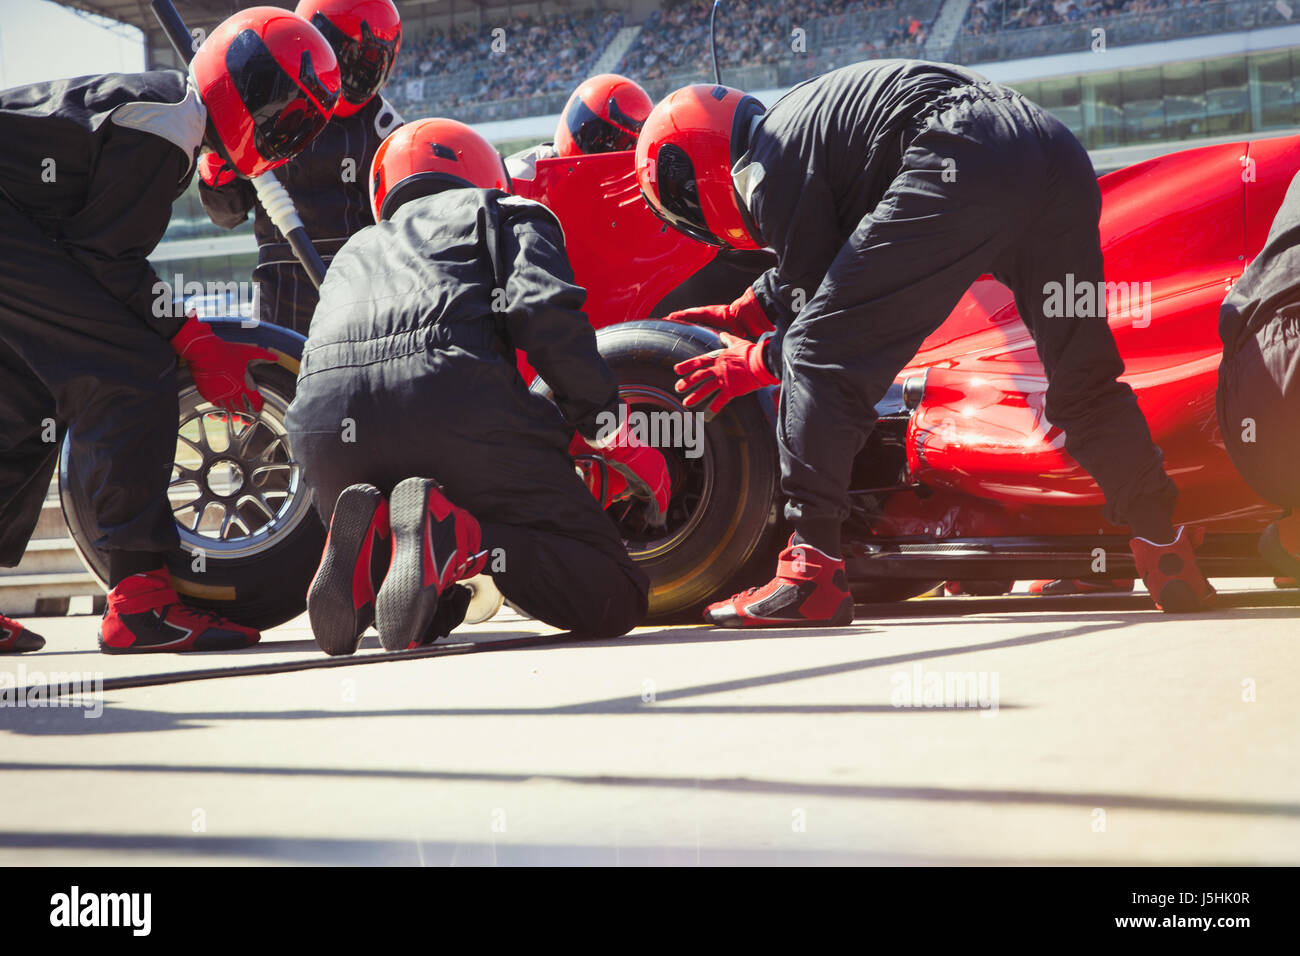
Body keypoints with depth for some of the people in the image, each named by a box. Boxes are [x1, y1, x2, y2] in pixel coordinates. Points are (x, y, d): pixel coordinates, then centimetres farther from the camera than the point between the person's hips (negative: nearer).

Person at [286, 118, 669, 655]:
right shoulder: (504, 211, 26)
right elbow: (544, 310, 4)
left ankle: (371, 547, -7)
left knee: (428, 613, 28)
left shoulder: (353, 252, 41)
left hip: (323, 424, 5)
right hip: (454, 394, -5)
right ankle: (456, 538, -24)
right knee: (613, 600, 3)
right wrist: (618, 445, 7)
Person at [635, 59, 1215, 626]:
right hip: (1057, 152, 9)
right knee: (1082, 378, 22)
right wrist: (741, 313, 61)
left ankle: (812, 575, -6)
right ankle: (1167, 559, 22)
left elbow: (825, 323, 11)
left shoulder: (764, 171, 8)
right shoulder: (791, 122, 35)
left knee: (819, 357, -2)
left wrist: (757, 362, 28)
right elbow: (812, 264, 52)